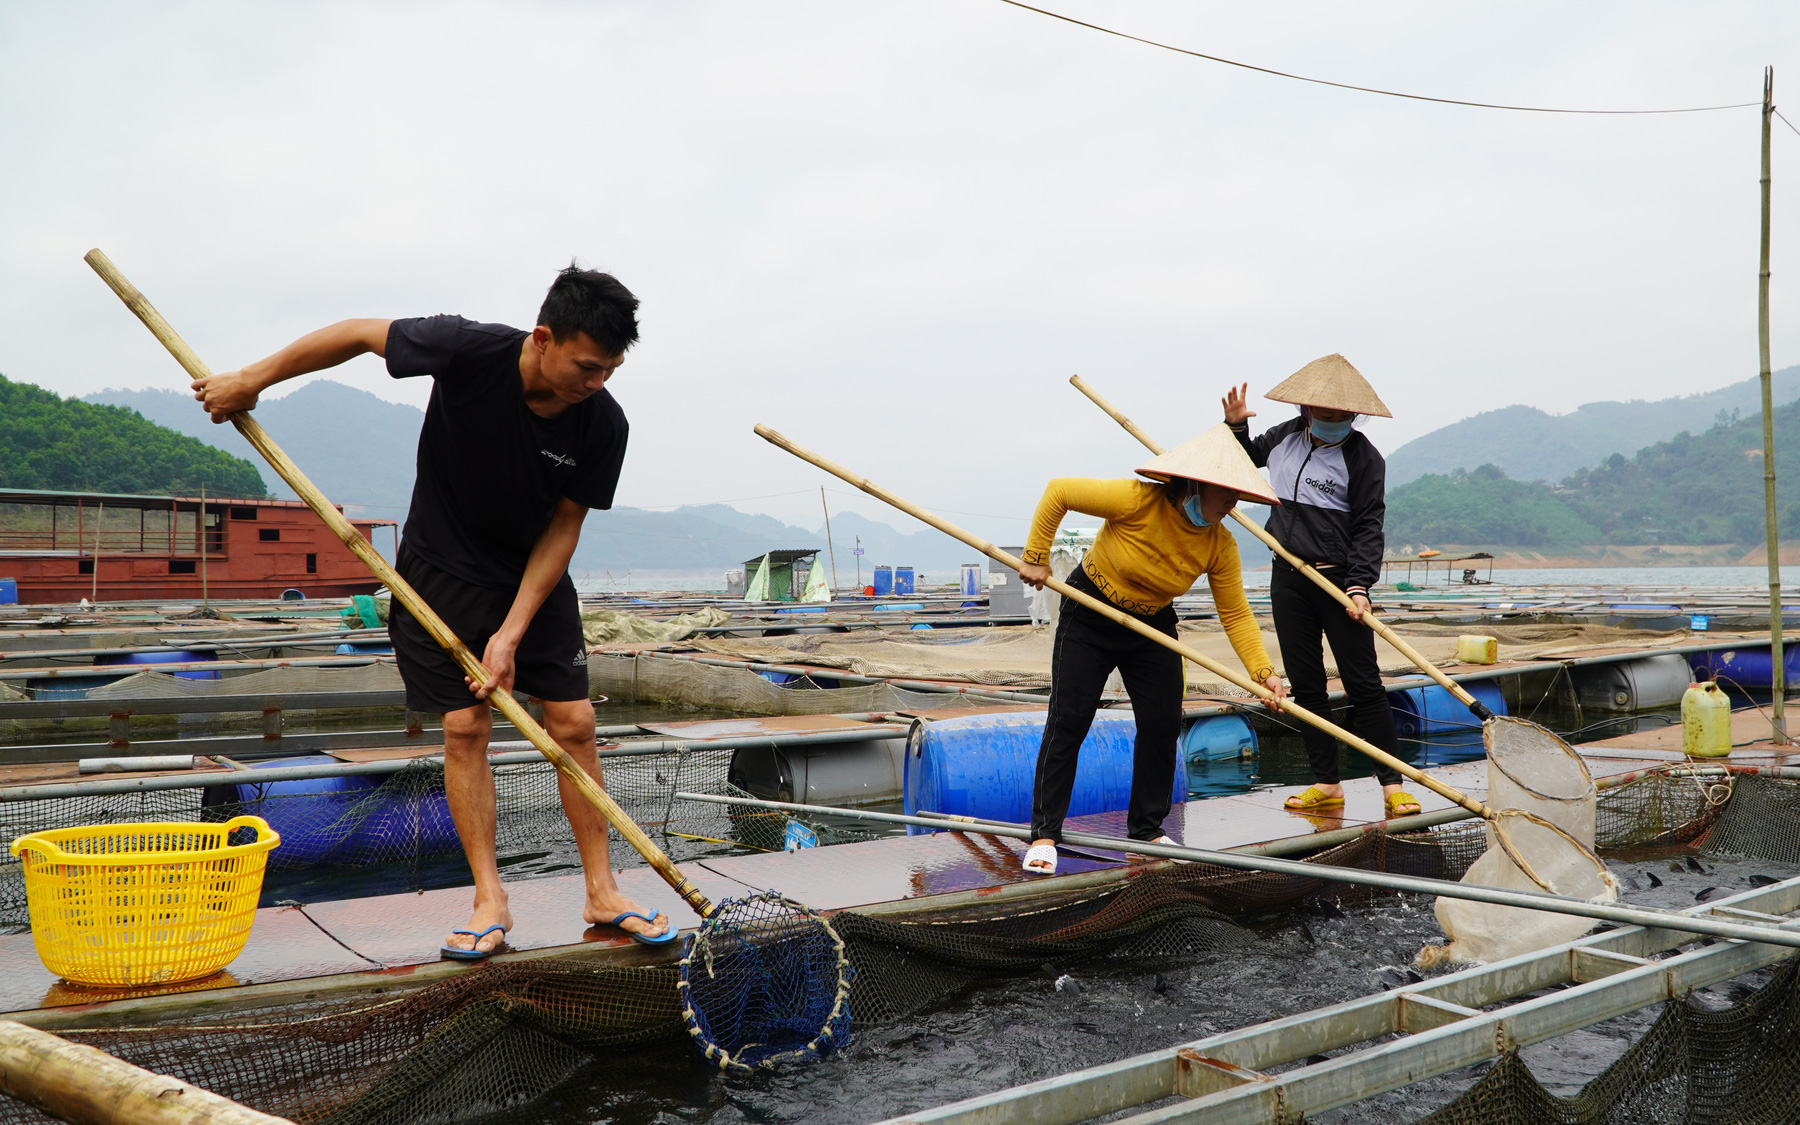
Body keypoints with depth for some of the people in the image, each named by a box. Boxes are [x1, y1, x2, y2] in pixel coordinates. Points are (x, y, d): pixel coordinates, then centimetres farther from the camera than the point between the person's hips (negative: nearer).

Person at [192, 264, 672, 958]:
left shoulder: (602, 425, -21)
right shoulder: (468, 351, -27)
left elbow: (563, 528, -14)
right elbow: (361, 334, -13)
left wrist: (511, 634, -18)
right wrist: (252, 380, -5)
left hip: (536, 577, 2)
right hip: (443, 569, -2)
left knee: (573, 723, -2)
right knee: (464, 726, -5)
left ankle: (602, 892, 8)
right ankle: (490, 902, 4)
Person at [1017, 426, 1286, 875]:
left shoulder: (1220, 545, -15)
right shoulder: (1137, 501, -28)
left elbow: (1235, 615, -11)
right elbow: (1058, 491, -21)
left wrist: (1263, 671, -22)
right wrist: (1036, 559, -17)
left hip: (1152, 627, 4)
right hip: (1089, 618, -4)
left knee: (1162, 724, 0)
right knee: (1068, 722, -8)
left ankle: (1146, 829, 17)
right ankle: (1045, 833, -1)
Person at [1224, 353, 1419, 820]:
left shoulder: (1363, 457, -7)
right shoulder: (1285, 436, 8)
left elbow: (1369, 528, -10)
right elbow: (1245, 457, 28)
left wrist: (1359, 585, -20)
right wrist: (1235, 424, 8)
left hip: (1339, 579, -5)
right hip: (1288, 577, 5)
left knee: (1363, 684, -4)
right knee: (1305, 682, 7)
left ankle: (1392, 783, 2)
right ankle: (1326, 783, 14)